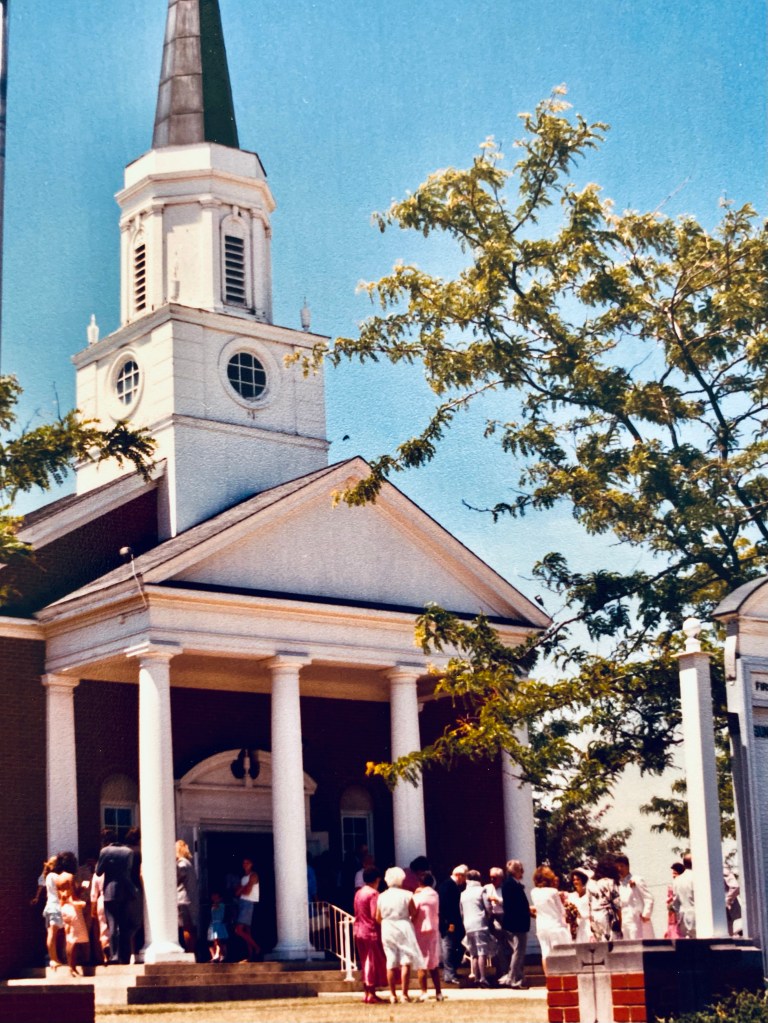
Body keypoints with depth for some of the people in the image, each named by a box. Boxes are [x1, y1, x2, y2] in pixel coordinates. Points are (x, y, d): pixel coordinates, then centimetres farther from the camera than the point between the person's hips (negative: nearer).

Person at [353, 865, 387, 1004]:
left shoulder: (358, 893, 11)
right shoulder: (373, 893, -14)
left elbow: (357, 913, 13)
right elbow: (375, 915, -19)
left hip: (359, 931, 8)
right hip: (372, 931, -8)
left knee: (365, 962, 14)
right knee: (374, 962, -1)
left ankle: (367, 992, 17)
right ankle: (371, 994, -1)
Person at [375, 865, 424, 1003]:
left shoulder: (382, 897, 1)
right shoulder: (407, 895, -7)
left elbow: (378, 917, 4)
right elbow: (413, 914, -7)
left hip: (387, 930, 3)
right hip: (404, 928, -3)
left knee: (391, 963, 7)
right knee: (405, 962, 0)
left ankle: (393, 994, 10)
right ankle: (404, 994, -4)